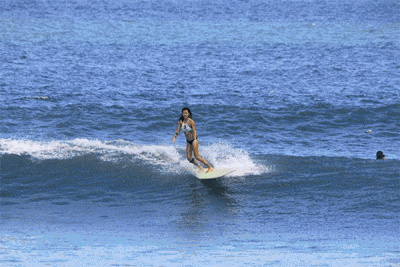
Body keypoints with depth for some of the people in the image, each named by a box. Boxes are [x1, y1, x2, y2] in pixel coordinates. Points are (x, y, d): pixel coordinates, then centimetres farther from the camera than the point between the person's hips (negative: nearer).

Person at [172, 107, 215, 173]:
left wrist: (194, 140, -46)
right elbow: (178, 131, -3)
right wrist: (174, 138, -22)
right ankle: (201, 168, 20)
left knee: (197, 156, -17)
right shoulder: (181, 122, -2)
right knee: (189, 158, 2)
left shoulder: (191, 121, -20)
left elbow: (194, 131, -31)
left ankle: (210, 167, -9)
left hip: (194, 140, -7)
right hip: (188, 142, 7)